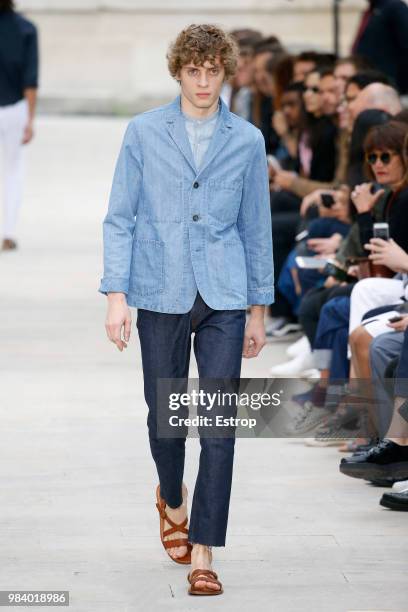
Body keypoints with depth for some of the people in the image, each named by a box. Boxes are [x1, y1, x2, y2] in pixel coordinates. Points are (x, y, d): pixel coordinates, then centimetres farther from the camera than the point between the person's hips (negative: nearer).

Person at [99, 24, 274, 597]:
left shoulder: (247, 140, 5)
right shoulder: (144, 133, 1)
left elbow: (256, 227, 10)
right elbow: (120, 219, 1)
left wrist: (258, 309, 11)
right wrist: (116, 294, -8)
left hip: (223, 299, 0)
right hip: (161, 297, 0)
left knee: (220, 426, -7)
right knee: (165, 416, 11)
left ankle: (202, 553, -2)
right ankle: (173, 500, 42)